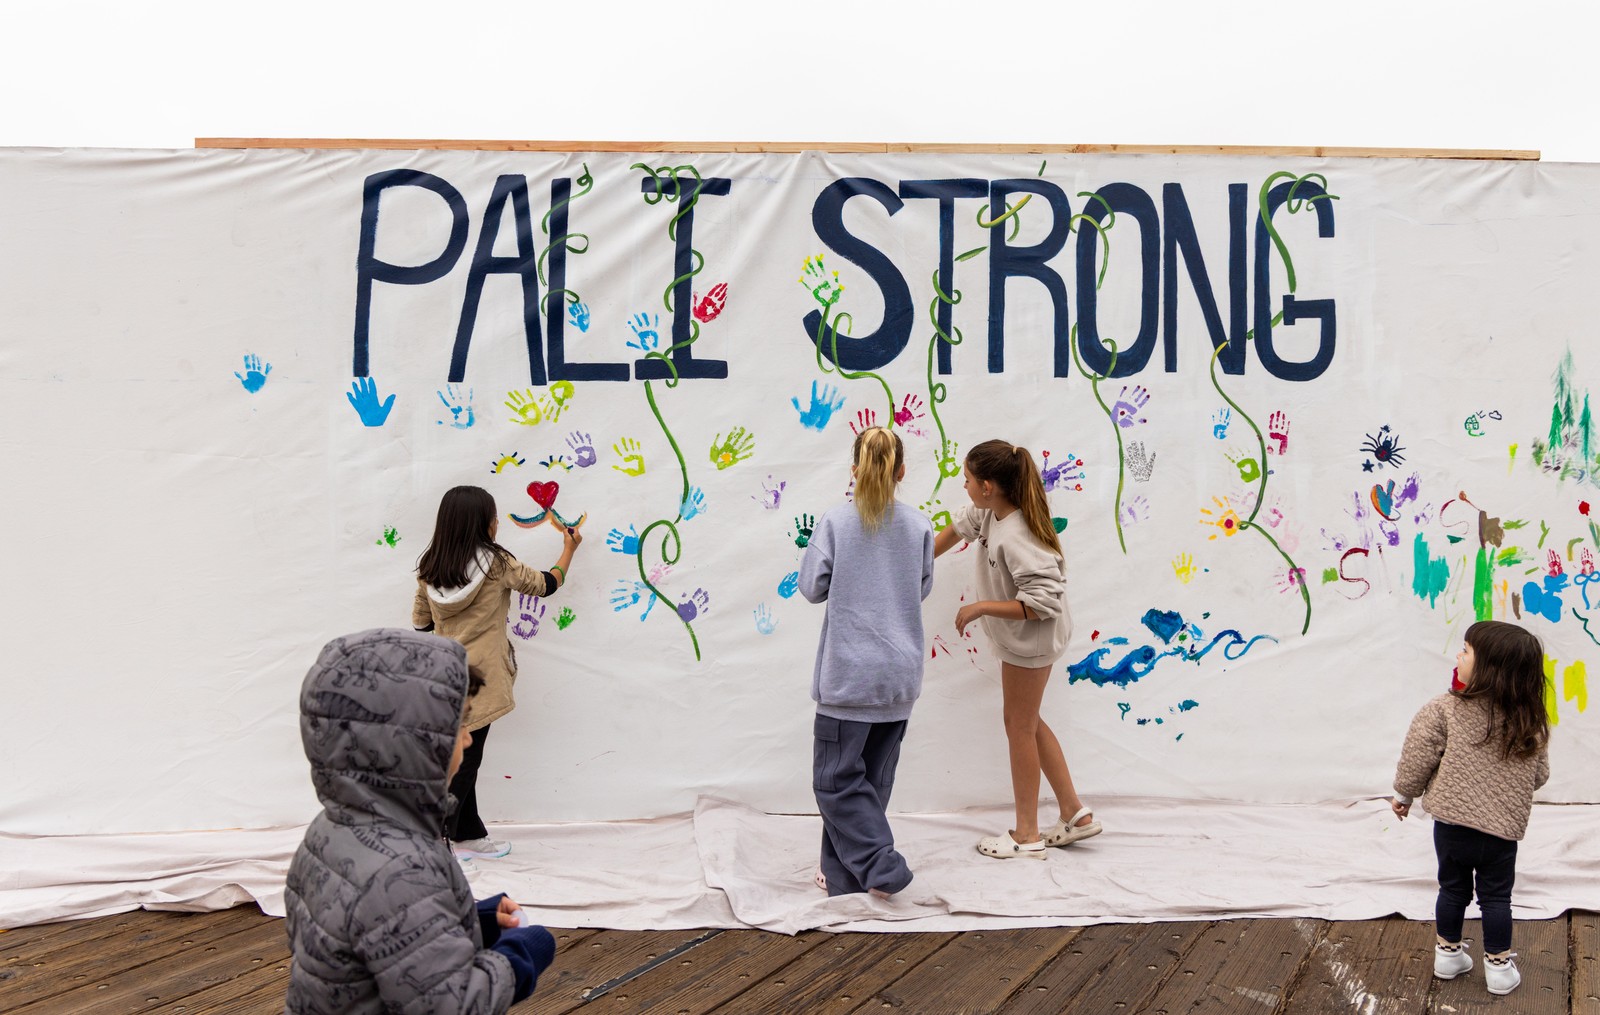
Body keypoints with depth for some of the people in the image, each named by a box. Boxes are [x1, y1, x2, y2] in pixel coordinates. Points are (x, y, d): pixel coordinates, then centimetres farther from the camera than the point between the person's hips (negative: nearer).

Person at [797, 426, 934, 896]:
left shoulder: (835, 522, -10)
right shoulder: (919, 527, 0)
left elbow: (812, 587, -4)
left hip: (849, 672, -4)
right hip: (901, 674, 4)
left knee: (836, 777, 5)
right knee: (873, 778, 14)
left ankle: (880, 866, -5)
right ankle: (845, 875, 23)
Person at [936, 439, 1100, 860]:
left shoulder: (1016, 537, -32)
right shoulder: (988, 514, -4)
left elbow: (1041, 604, -34)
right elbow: (959, 527, 17)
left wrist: (980, 607, -28)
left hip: (1031, 639, -10)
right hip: (1019, 638, 10)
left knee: (1019, 725, 4)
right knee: (1027, 722, 19)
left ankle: (1027, 835, 20)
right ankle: (1076, 814, 28)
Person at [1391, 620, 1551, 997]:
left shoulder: (1443, 711, -17)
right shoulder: (1531, 723, -6)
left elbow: (1417, 759, -9)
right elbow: (1538, 776, 6)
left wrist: (1404, 794, 8)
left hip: (1451, 823, -1)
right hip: (1503, 828, 1)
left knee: (1453, 889, 18)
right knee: (1496, 897, 17)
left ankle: (1448, 954, 31)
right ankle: (1499, 966, 25)